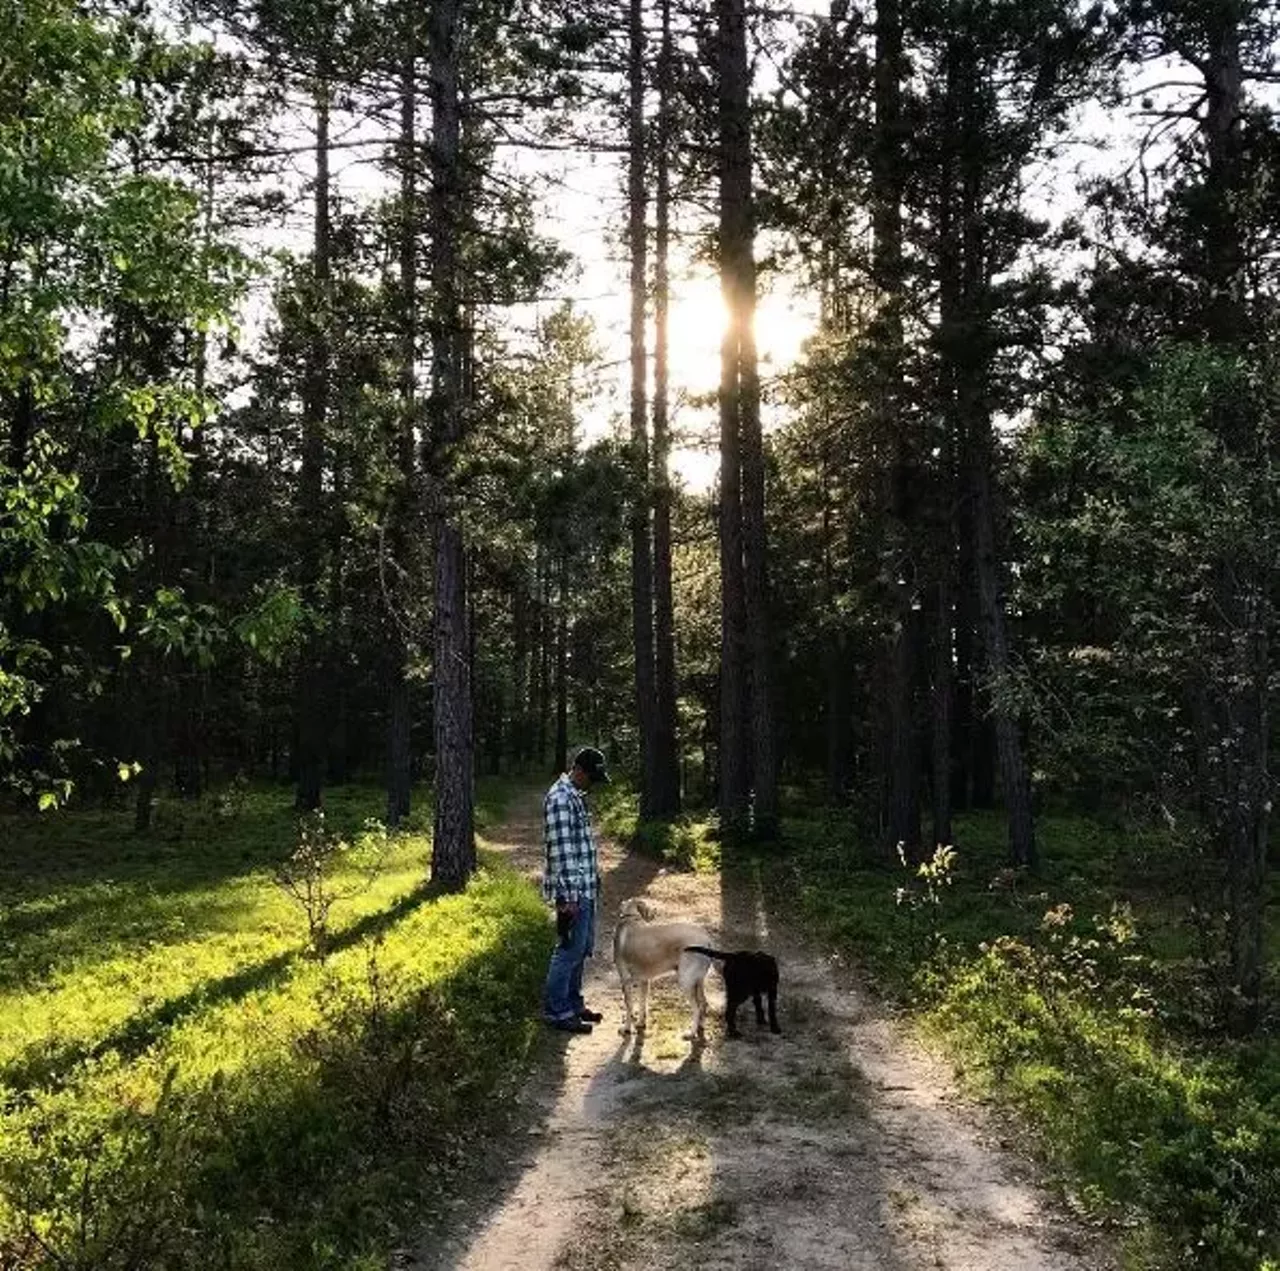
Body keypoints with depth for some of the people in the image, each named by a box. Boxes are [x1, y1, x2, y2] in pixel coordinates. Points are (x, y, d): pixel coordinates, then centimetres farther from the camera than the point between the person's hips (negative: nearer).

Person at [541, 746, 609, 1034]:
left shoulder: (576, 797, 14)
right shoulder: (560, 798, -18)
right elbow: (559, 850, -22)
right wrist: (567, 896, -23)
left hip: (586, 888, 10)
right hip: (572, 891, -10)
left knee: (582, 948, 16)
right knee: (569, 950, -3)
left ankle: (573, 1004, 27)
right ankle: (556, 1011, 7)